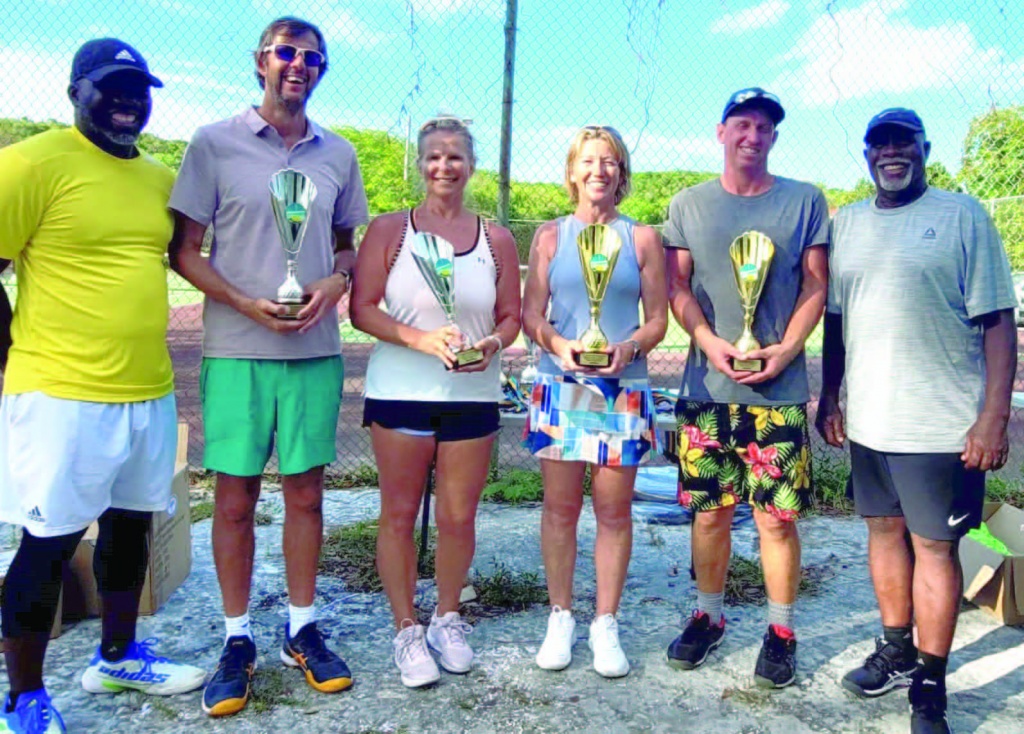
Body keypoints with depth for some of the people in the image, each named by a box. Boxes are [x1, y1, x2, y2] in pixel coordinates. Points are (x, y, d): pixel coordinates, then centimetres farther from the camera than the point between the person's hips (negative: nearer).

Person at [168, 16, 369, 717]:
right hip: (237, 350, -2)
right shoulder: (214, 143, 1)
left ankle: (303, 629, 25)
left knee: (306, 493, 9)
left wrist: (336, 281, -4)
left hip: (317, 349, 3)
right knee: (235, 500, 4)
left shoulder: (338, 154, 11)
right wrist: (246, 303, -13)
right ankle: (238, 641, 21)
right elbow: (184, 250, 1)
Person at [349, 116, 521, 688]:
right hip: (400, 392, -1)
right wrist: (421, 339, -18)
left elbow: (511, 316, 9)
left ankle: (448, 619, 30)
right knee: (400, 513, 5)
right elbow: (362, 309, -4)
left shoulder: (496, 239, 8)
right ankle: (407, 629, 22)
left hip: (473, 395, 1)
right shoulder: (389, 231, 3)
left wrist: (492, 344, -14)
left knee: (459, 517, 6)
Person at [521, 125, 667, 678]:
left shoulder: (642, 239, 8)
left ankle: (605, 625, 17)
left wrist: (629, 347, -14)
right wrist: (557, 344, -14)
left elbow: (657, 320, 6)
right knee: (560, 507, 5)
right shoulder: (550, 236, 10)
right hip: (560, 386, 1)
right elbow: (531, 313, 6)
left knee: (614, 509, 3)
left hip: (624, 389, 0)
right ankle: (560, 617, 20)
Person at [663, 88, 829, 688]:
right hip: (706, 387, 2)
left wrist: (785, 350, -11)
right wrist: (709, 341, -10)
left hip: (780, 388, -1)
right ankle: (708, 616, 27)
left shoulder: (805, 201, 6)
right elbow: (678, 287, 6)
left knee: (777, 516, 1)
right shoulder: (688, 205, 9)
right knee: (710, 510, 9)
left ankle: (781, 631, 19)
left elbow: (816, 288, 4)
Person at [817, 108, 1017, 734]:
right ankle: (897, 652, 33)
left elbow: (997, 322, -6)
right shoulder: (848, 223, 10)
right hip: (867, 419, 5)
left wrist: (995, 416, -13)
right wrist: (829, 399, 11)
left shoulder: (962, 215, -3)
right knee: (885, 529, 15)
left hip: (942, 422, -4)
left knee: (935, 544, 2)